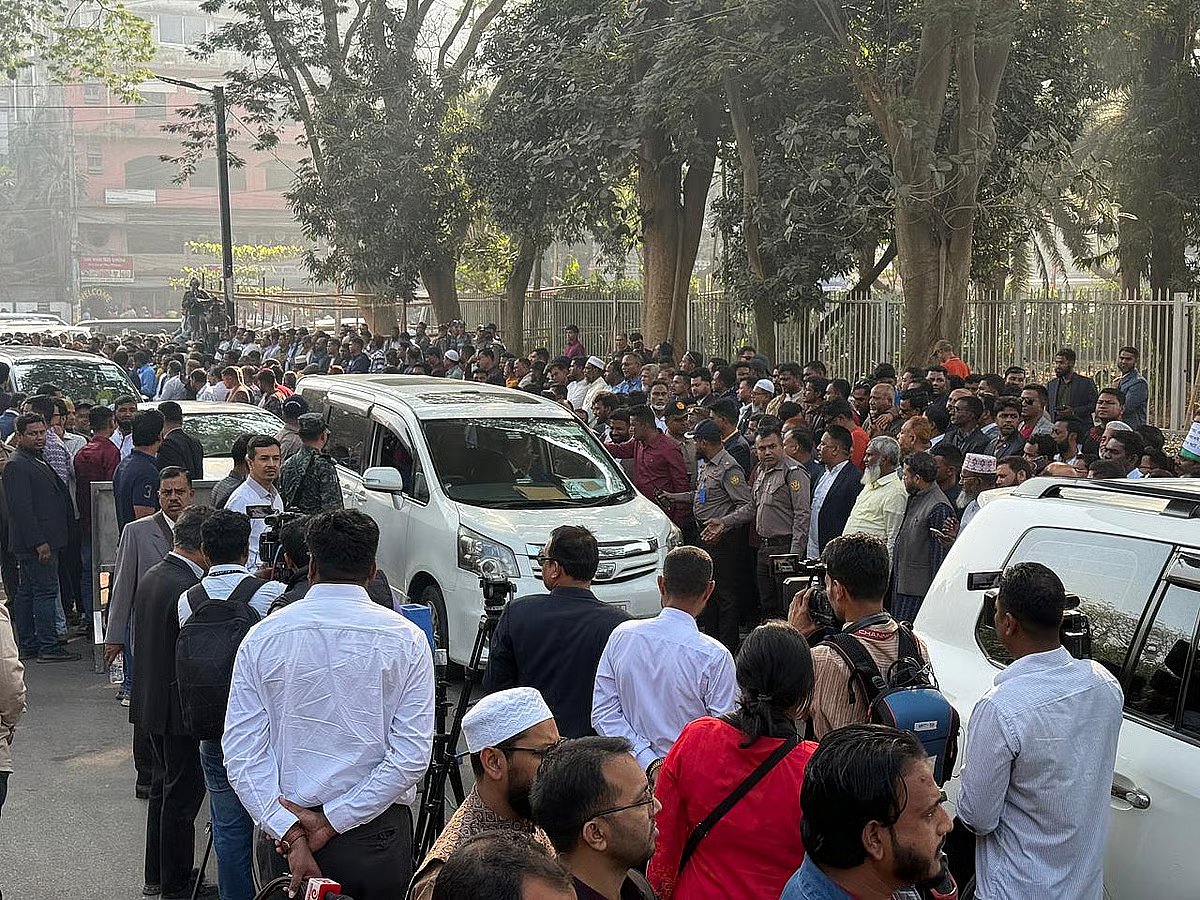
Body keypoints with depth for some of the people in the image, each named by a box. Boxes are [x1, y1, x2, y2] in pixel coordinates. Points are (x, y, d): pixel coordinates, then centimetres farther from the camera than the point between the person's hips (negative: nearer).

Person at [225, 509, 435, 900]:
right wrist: (336, 819, -10)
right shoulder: (404, 639, -6)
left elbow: (241, 751, -7)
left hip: (284, 827, 2)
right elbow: (412, 754, -12)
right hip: (377, 835, -1)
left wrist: (290, 834, -11)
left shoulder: (262, 638, -1)